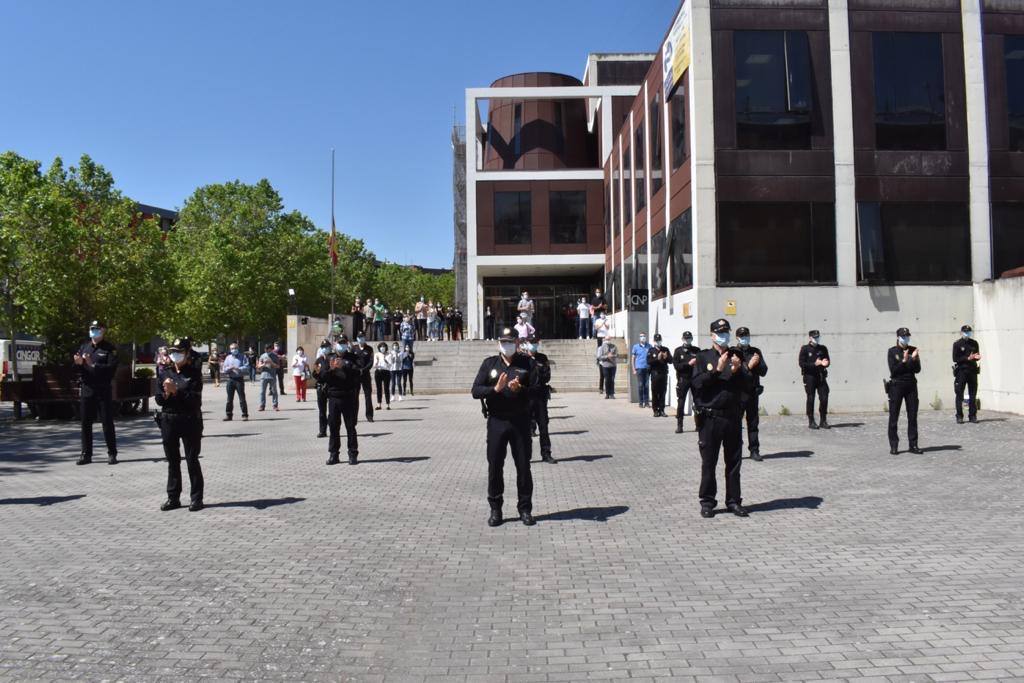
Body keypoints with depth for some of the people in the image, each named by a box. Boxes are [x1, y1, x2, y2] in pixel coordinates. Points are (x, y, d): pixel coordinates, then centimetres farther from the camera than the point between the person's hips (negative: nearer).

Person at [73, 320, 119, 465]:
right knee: (85, 423, 7)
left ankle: (112, 454, 6)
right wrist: (78, 364, -9)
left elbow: (111, 369, -14)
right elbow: (77, 369, 12)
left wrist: (93, 365, -22)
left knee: (107, 423, 0)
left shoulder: (110, 349, -2)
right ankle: (86, 454, 14)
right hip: (86, 389, 4)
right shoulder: (84, 347, 12)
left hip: (103, 391, -4)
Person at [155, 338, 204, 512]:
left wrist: (176, 391, -21)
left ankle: (196, 498, 9)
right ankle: (173, 497, 19)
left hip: (190, 421, -4)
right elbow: (159, 399, 6)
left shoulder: (194, 373, -4)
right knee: (172, 461, 11)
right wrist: (166, 394, -15)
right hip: (169, 420, 4)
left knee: (192, 461, 1)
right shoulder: (166, 372, 8)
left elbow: (195, 399, -13)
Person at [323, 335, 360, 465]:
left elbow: (358, 372, -11)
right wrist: (330, 369, -15)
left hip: (349, 397, -2)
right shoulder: (329, 359, 11)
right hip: (333, 397, 2)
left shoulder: (352, 358, 6)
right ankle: (333, 454, 10)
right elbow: (323, 378, 5)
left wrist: (344, 366, -24)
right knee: (333, 426, 2)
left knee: (350, 426, 1)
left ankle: (353, 454, 6)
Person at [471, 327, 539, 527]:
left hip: (520, 421, 0)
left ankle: (525, 509, 17)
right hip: (497, 421, 0)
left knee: (523, 466, 6)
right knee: (495, 467, 4)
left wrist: (519, 389, -19)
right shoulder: (489, 363, 5)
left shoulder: (527, 363, 5)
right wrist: (495, 389, -18)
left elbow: (536, 390, 0)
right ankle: (495, 510, 15)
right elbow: (476, 390, -2)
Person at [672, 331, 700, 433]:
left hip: (695, 379, 2)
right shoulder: (678, 351, 4)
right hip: (683, 380, -1)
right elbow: (676, 365, -5)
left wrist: (697, 363, -17)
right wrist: (688, 364, -16)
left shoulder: (697, 350, 9)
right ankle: (679, 425, 5)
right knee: (680, 403, -1)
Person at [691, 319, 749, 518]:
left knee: (734, 461, 7)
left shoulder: (736, 356, 12)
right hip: (710, 417, -3)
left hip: (732, 417, 3)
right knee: (708, 462, 2)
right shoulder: (703, 357, 4)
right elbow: (697, 383, -9)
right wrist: (717, 369, -17)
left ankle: (734, 501, 17)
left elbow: (747, 384, 6)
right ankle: (707, 502, 11)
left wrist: (738, 370, -12)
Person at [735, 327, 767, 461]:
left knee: (753, 423, 8)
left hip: (753, 392, 4)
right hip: (738, 393, -4)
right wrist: (749, 366, -19)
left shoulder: (756, 352, 12)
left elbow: (764, 371, 8)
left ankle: (754, 451, 13)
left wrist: (758, 364, -11)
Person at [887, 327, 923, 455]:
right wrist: (904, 361, -18)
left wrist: (913, 359, -15)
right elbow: (893, 371, -9)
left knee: (912, 416, 5)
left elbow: (917, 369, 1)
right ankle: (893, 446, 5)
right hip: (896, 385, -3)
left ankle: (913, 445, 11)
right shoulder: (892, 351, -1)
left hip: (911, 385, 3)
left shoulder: (913, 350, 8)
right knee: (894, 417, 0)